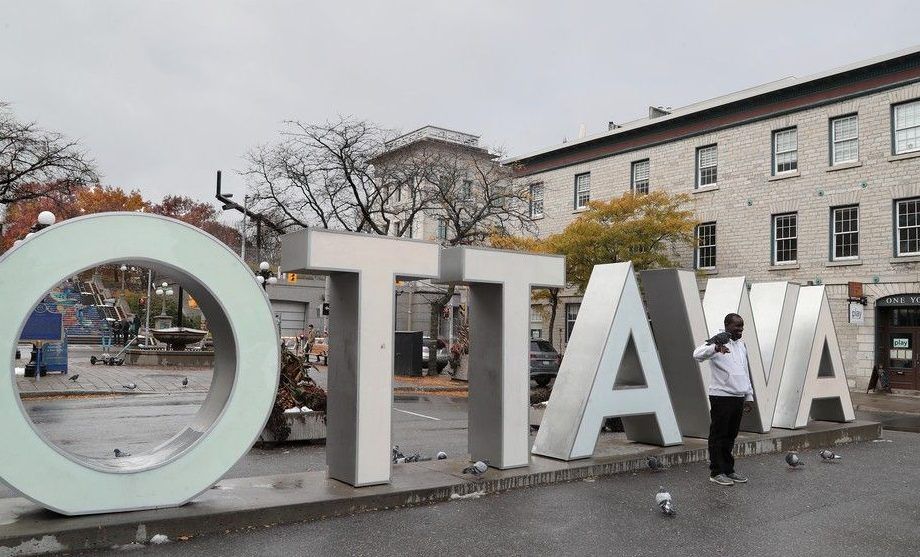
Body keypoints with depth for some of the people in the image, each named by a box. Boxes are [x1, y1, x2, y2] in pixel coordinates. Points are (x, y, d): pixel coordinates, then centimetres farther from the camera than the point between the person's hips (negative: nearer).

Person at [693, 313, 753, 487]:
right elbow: (697, 355, -29)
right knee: (719, 436, 0)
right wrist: (716, 348, -47)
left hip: (738, 397, 8)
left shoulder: (742, 345, 16)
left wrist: (749, 395, 19)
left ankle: (728, 470, 24)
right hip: (721, 397, -7)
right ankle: (716, 472, 8)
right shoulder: (718, 342, -10)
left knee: (731, 436, 15)